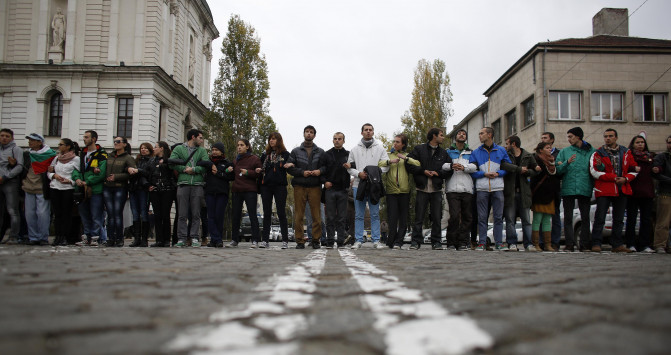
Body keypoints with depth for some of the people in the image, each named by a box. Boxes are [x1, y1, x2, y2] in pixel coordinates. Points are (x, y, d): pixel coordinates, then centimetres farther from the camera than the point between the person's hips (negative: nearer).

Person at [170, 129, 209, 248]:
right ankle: (181, 239, 1)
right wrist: (184, 169, -6)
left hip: (198, 184, 1)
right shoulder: (178, 148, 14)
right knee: (182, 214, -2)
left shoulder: (202, 150, 17)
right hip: (183, 183, -1)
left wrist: (194, 169, -8)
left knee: (196, 214, 0)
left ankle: (195, 238, 4)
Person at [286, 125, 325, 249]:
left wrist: (320, 170, -11)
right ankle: (300, 241, 5)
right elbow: (289, 168, 6)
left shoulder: (320, 152, 14)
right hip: (299, 186, 0)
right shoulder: (295, 151, 13)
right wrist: (302, 172, -9)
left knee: (316, 215, -2)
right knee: (298, 215, -1)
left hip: (315, 187, 0)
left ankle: (316, 240, 7)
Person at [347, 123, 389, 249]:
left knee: (375, 214, 1)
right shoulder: (355, 149, 10)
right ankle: (358, 240, 9)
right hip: (358, 185, 1)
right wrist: (358, 174, -9)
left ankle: (376, 240, 7)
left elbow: (386, 165, 5)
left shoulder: (380, 148, 8)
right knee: (359, 215, 3)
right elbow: (349, 166, 9)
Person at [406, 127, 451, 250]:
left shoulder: (444, 153, 14)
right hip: (422, 189, -3)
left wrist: (438, 173, -5)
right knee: (419, 218, -1)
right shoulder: (419, 149, 5)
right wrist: (423, 171, -9)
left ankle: (436, 242, 11)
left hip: (437, 189, 3)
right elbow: (408, 164, -1)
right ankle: (416, 241, 6)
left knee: (436, 218, 3)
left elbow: (450, 170, 11)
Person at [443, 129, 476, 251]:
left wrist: (464, 167, -15)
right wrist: (450, 165, -17)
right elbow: (441, 165, 3)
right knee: (454, 216, -13)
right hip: (452, 188, -3)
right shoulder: (448, 151, 18)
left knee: (467, 217, 1)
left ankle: (463, 242, 8)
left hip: (467, 189, 3)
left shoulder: (471, 153, 21)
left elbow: (474, 167, 3)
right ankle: (451, 242, -4)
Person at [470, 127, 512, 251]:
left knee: (498, 217, 1)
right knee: (482, 217, 0)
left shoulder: (501, 151, 11)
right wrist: (484, 174, -8)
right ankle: (482, 242, 5)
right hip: (482, 188, 0)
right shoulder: (476, 152, 11)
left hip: (497, 188, 0)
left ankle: (499, 243, 8)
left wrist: (498, 173, -6)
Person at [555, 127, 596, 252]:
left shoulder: (591, 151, 10)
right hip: (568, 188, 0)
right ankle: (569, 243, 3)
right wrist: (566, 163, -16)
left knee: (585, 217, 2)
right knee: (568, 217, 0)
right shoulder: (564, 151, 11)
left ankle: (584, 244, 7)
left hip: (585, 189, 0)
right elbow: (557, 170, 1)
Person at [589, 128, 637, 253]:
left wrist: (625, 179, -8)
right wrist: (614, 178, -15)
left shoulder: (626, 153, 12)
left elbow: (633, 170, 12)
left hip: (622, 190, 4)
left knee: (619, 219, 9)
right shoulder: (598, 154, 1)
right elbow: (595, 172, -11)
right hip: (604, 190, -4)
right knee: (600, 218, -5)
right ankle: (596, 244, -1)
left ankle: (617, 244, 16)